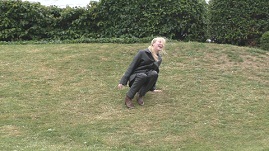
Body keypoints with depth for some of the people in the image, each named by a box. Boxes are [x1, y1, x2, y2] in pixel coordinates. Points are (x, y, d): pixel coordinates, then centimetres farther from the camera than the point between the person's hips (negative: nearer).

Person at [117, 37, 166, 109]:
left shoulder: (159, 59, 8)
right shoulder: (142, 53, -8)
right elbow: (131, 67, -9)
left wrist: (152, 88, 20)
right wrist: (123, 81, -15)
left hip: (146, 81, 4)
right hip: (135, 78, -4)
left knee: (154, 73, -29)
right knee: (142, 75, -39)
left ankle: (140, 95, -20)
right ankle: (128, 98, -28)